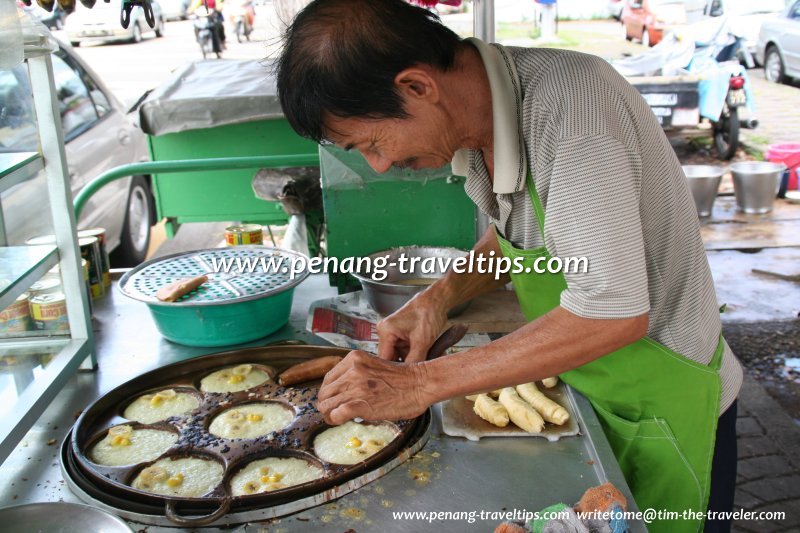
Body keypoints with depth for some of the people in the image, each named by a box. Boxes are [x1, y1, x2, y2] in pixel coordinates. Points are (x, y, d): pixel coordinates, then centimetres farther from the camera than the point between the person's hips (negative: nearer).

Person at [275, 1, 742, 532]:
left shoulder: (569, 99, -32)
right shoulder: (472, 109, -6)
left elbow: (613, 313, -35)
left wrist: (421, 383, -30)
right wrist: (438, 298, -8)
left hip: (662, 403, -7)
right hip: (582, 387, 7)